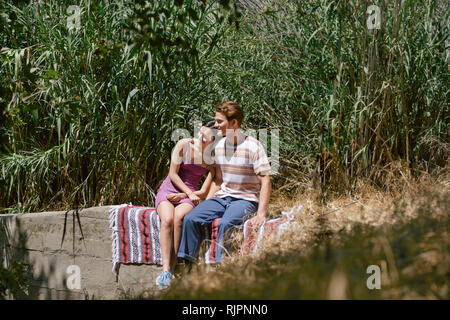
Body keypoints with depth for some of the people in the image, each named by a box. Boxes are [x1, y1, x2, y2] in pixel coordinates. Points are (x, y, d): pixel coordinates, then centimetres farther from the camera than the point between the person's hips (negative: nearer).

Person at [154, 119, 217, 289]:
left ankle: (172, 268, -31)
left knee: (178, 217, -35)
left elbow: (203, 193, -2)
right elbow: (173, 174, -3)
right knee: (167, 219, -33)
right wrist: (190, 193, -11)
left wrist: (182, 196, -12)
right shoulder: (184, 145, -7)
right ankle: (165, 269, -37)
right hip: (168, 191, 0)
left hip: (189, 197, 0)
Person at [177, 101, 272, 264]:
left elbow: (265, 182, -13)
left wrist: (261, 214, -22)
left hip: (245, 200, -6)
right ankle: (187, 262, -10)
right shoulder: (219, 145, 8)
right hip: (222, 196, 6)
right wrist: (207, 203, 5)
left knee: (225, 224, -34)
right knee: (190, 218, -16)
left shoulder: (253, 146, -12)